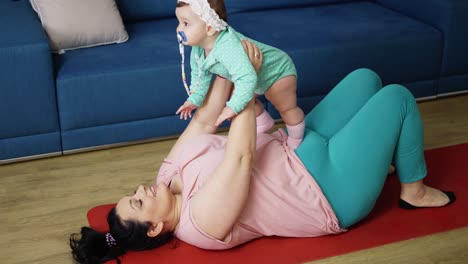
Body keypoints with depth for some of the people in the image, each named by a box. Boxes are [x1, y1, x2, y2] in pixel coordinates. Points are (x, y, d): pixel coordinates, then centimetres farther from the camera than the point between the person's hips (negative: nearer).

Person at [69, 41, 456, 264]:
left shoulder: (173, 169, -4)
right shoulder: (203, 219, -29)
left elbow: (206, 116, -6)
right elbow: (241, 155, -36)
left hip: (301, 150, 9)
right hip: (335, 191, -9)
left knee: (365, 77, 10)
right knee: (398, 97, -8)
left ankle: (383, 151, 31)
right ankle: (414, 190, 13)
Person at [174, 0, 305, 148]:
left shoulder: (228, 47, -47)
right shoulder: (198, 47, -18)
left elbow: (247, 79, -54)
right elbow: (200, 74, -2)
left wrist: (233, 107, -54)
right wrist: (194, 99, -10)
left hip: (277, 71, -8)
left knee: (287, 108, 11)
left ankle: (296, 143, 37)